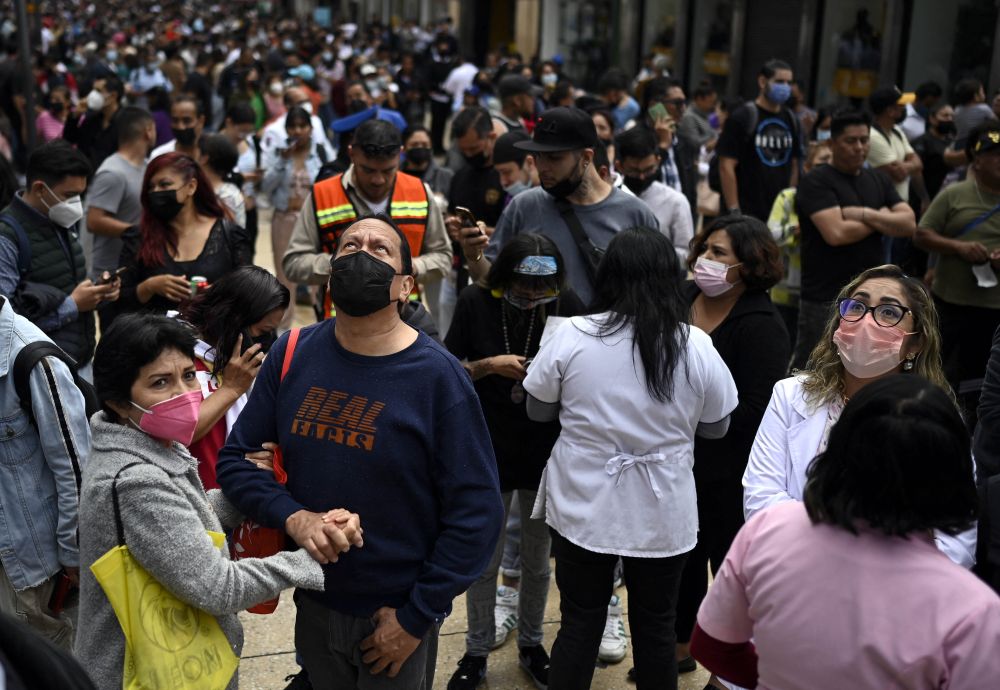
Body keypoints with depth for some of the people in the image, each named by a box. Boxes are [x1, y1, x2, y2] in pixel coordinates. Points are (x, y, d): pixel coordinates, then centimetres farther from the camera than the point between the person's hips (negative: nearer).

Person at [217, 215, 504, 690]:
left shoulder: (438, 377, -17)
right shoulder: (292, 354, -5)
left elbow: (477, 513, -15)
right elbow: (235, 457, -1)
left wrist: (416, 618, -13)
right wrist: (292, 516, -19)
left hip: (397, 614, -3)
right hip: (312, 603, 4)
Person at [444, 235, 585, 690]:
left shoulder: (568, 306, -12)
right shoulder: (475, 303, -12)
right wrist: (488, 365, -22)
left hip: (546, 455, 1)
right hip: (488, 454, -1)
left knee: (537, 562, 17)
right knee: (484, 562, 11)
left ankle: (531, 644, 37)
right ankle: (477, 652, 30)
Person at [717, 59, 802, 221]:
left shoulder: (791, 121, 13)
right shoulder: (741, 118, -5)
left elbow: (794, 166, 17)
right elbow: (726, 167, -10)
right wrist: (734, 212, -16)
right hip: (746, 213, -6)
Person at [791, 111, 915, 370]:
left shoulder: (878, 180, 13)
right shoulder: (817, 181, -8)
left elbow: (909, 224, 2)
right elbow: (836, 233, -20)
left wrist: (866, 215, -13)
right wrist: (882, 219, -4)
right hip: (826, 298, -6)